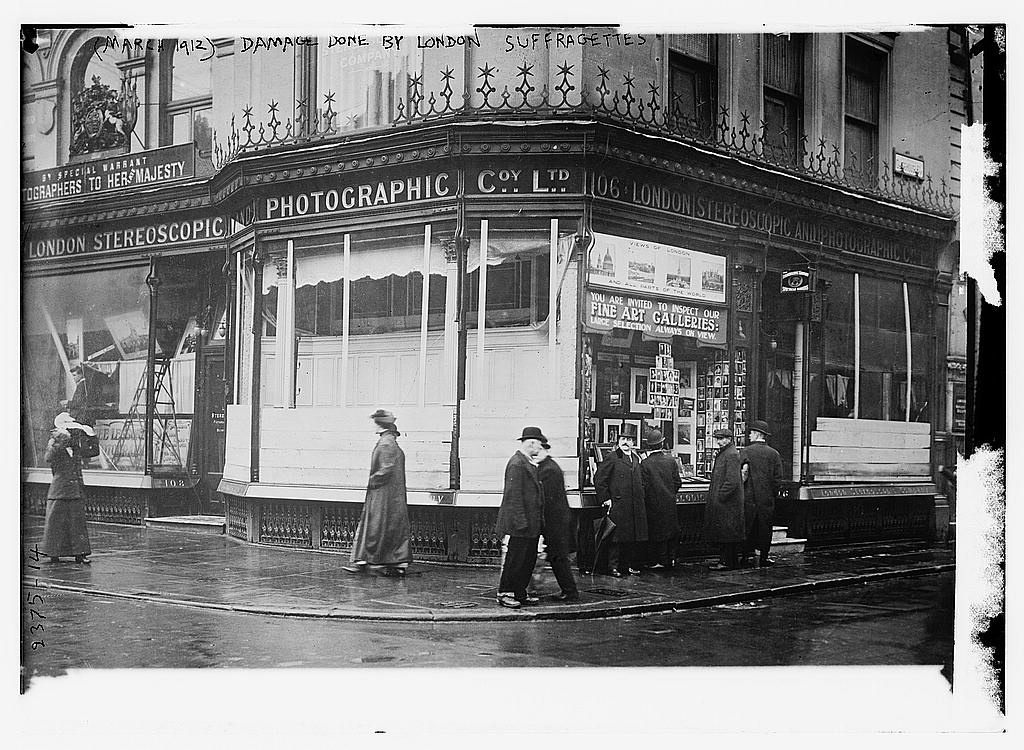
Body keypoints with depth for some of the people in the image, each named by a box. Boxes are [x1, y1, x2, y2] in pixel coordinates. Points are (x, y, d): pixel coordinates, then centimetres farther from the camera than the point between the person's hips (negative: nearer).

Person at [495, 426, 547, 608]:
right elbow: (513, 495, -20)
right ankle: (504, 594, 6)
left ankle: (520, 593, 20)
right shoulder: (516, 464, -16)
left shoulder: (529, 464, 16)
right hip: (520, 525, -10)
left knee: (529, 559, 12)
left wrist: (539, 522, 20)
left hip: (532, 525, 10)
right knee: (514, 559, -3)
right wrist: (520, 522, -22)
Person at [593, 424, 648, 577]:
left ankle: (630, 565, 16)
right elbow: (598, 479, -8)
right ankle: (614, 567, 4)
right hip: (618, 505, -6)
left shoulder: (636, 458, 16)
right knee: (617, 538, -3)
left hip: (636, 506, 6)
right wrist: (605, 499, -10)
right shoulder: (612, 458, -5)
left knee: (634, 538, 8)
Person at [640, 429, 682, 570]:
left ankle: (660, 561, 6)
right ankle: (671, 559, 19)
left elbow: (644, 486, -13)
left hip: (654, 505, -3)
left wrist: (645, 499, 3)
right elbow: (678, 482, 2)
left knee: (657, 533, 4)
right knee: (672, 531, 14)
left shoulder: (645, 463, -13)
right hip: (670, 503, 3)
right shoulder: (671, 461, -3)